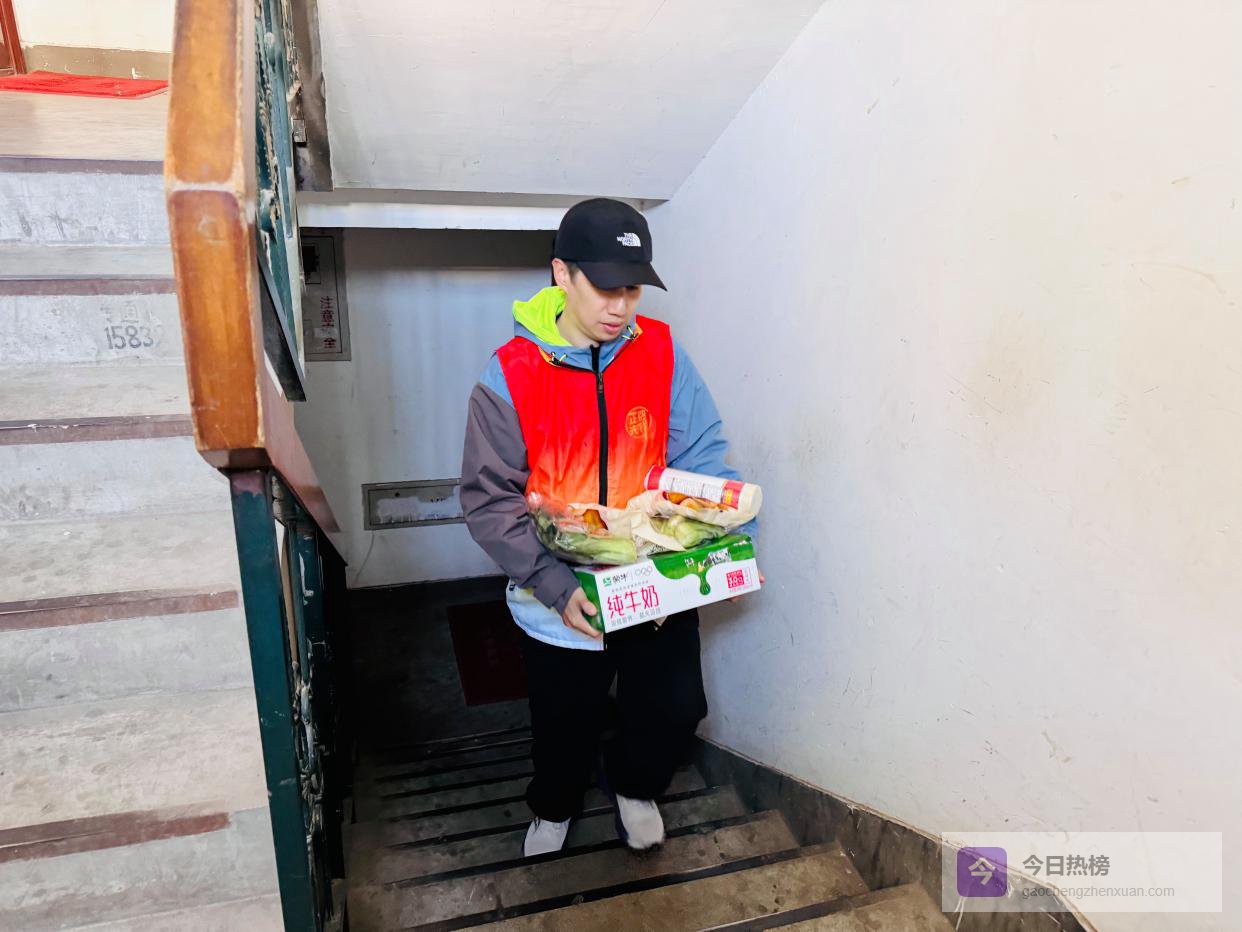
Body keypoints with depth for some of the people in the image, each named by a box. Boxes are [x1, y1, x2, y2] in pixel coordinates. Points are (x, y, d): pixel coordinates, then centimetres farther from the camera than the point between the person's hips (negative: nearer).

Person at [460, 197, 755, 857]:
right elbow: (488, 503, -15)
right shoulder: (510, 378, -15)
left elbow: (703, 455, -5)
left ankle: (631, 783, 46)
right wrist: (557, 586, -25)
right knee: (565, 728, 19)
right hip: (562, 601, -1)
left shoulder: (661, 352, -7)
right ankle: (554, 808, 54)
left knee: (677, 709, 10)